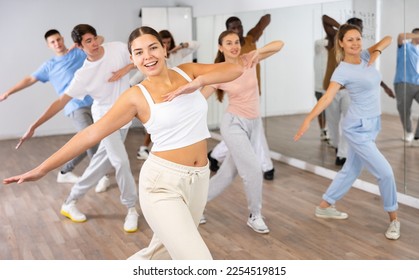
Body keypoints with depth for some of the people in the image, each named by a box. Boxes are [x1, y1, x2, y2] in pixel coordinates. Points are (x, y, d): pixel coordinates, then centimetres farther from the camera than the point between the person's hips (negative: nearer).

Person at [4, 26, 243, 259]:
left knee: (159, 254, 20)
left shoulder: (187, 71, 3)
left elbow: (237, 69, -5)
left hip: (198, 180, 5)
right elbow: (91, 134, -9)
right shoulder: (136, 96, -8)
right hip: (162, 182, -5)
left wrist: (198, 81, -22)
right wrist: (42, 169, -10)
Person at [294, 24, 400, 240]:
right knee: (384, 172, -8)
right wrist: (308, 120, -39)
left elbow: (388, 39, 10)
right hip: (358, 128, -8)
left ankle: (324, 206, 31)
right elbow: (327, 97, -27)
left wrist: (377, 51, -10)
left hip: (372, 125, 8)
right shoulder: (342, 70, -17)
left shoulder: (365, 56, 3)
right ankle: (393, 218, 11)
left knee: (351, 170, 17)